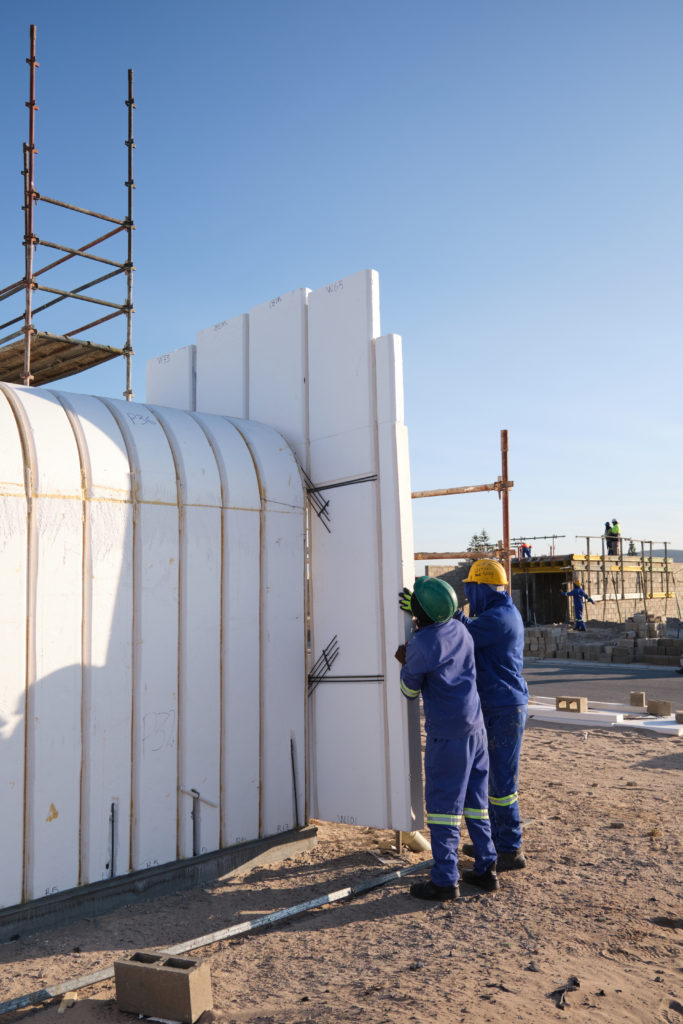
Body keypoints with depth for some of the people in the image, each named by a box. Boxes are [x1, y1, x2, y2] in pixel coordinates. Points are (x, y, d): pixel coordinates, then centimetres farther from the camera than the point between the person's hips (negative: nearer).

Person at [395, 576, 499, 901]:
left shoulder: (420, 645, -17)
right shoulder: (459, 629, 4)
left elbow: (410, 691, -3)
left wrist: (404, 664, 14)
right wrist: (419, 615, 27)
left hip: (447, 734, -7)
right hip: (476, 727, 8)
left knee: (443, 804, 0)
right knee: (476, 801, 15)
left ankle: (445, 880, 4)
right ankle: (486, 870, 21)